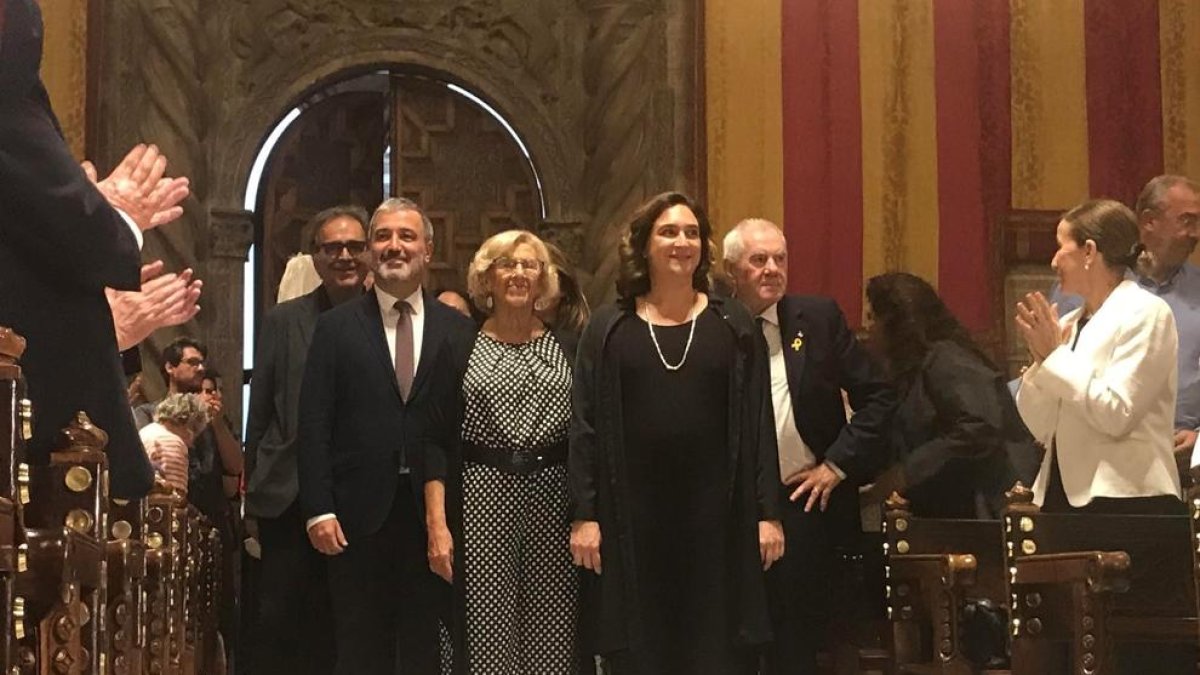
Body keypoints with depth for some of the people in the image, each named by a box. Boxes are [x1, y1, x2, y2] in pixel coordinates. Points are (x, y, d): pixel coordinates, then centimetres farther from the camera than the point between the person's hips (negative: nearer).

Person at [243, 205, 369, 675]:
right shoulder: (283, 321, 5)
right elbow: (260, 414, 6)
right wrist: (254, 494, 4)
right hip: (290, 499, 0)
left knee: (341, 627, 9)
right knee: (279, 625, 4)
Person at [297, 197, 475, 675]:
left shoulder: (458, 330, 6)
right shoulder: (335, 327, 4)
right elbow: (314, 425, 0)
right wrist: (318, 510, -8)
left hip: (435, 513, 1)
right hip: (359, 514, 0)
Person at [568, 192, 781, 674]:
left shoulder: (733, 325, 6)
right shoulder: (608, 328, 5)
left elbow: (758, 424, 4)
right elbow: (585, 426, 2)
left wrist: (768, 512, -2)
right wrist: (584, 515, -4)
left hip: (716, 512, 0)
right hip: (632, 514, 0)